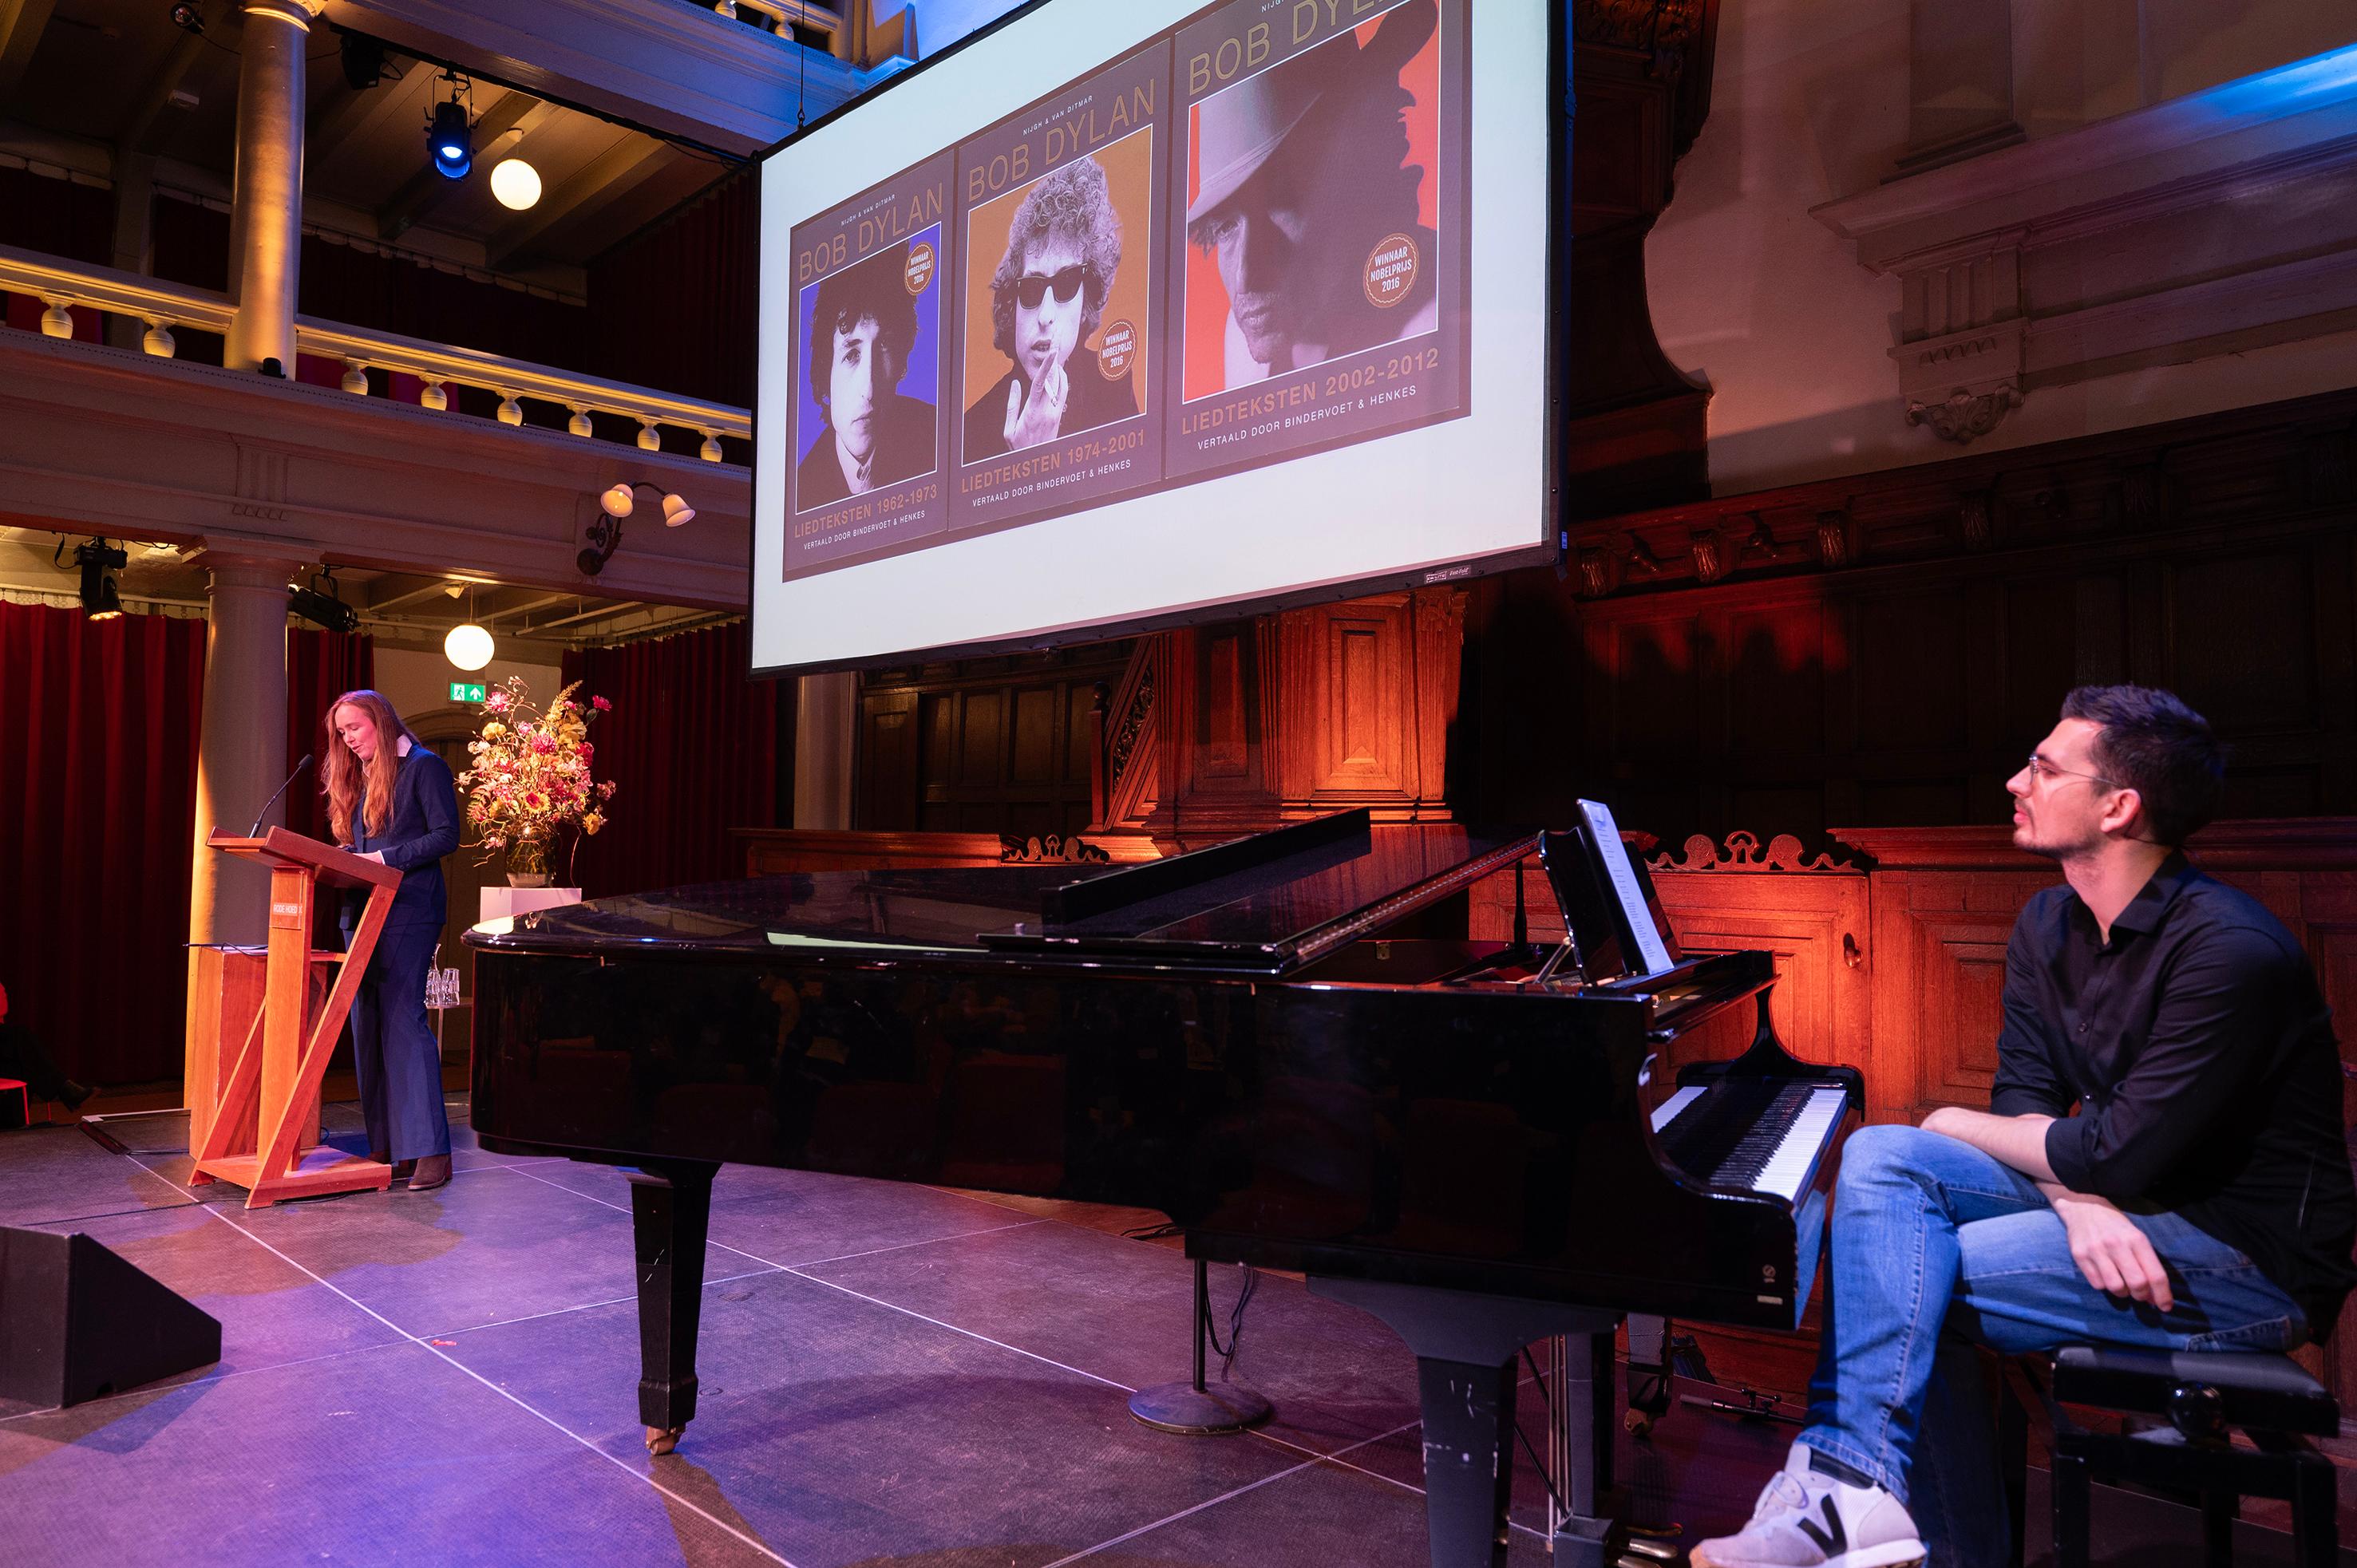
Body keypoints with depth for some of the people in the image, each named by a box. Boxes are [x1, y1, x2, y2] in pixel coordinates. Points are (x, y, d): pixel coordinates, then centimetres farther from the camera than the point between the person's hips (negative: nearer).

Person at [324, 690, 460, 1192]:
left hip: (409, 911, -8)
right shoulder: (358, 779, 22)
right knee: (368, 1026, 4)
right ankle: (386, 1148, 7)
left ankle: (428, 1150, -13)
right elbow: (356, 848, 22)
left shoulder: (424, 767, -1)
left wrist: (385, 858, -16)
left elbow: (446, 835, -9)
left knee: (402, 1019, -14)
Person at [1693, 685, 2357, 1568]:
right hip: (2117, 1206, 8)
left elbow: (2119, 1155, -25)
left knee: (1916, 1286, -24)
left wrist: (1958, 1127, -8)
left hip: (2254, 1260, -8)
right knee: (1881, 1159, -16)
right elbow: (2025, 1099, 2)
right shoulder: (2048, 928, 5)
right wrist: (2078, 1200, -20)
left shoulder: (2230, 950, -23)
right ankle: (1857, 1492, -21)